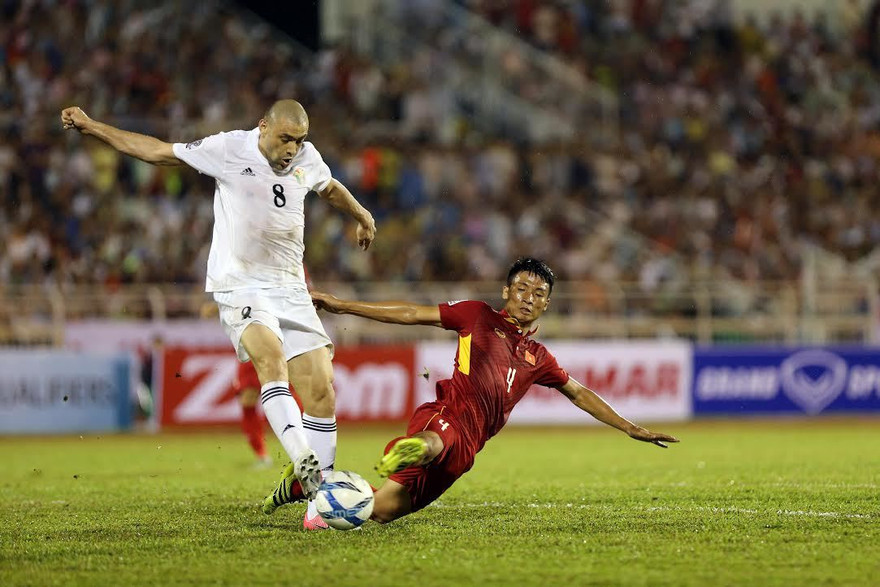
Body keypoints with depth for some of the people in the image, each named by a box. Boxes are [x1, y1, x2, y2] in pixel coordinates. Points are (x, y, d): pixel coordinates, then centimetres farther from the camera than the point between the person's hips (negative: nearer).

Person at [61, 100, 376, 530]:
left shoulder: (307, 158, 7)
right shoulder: (227, 150, -5)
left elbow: (329, 187, 31)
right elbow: (158, 151, 5)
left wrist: (362, 215, 50)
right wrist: (91, 127, 6)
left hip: (291, 289, 5)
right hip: (240, 287, -5)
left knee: (321, 389, -7)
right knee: (271, 357, -33)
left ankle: (319, 496, 1)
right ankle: (304, 462, -48)